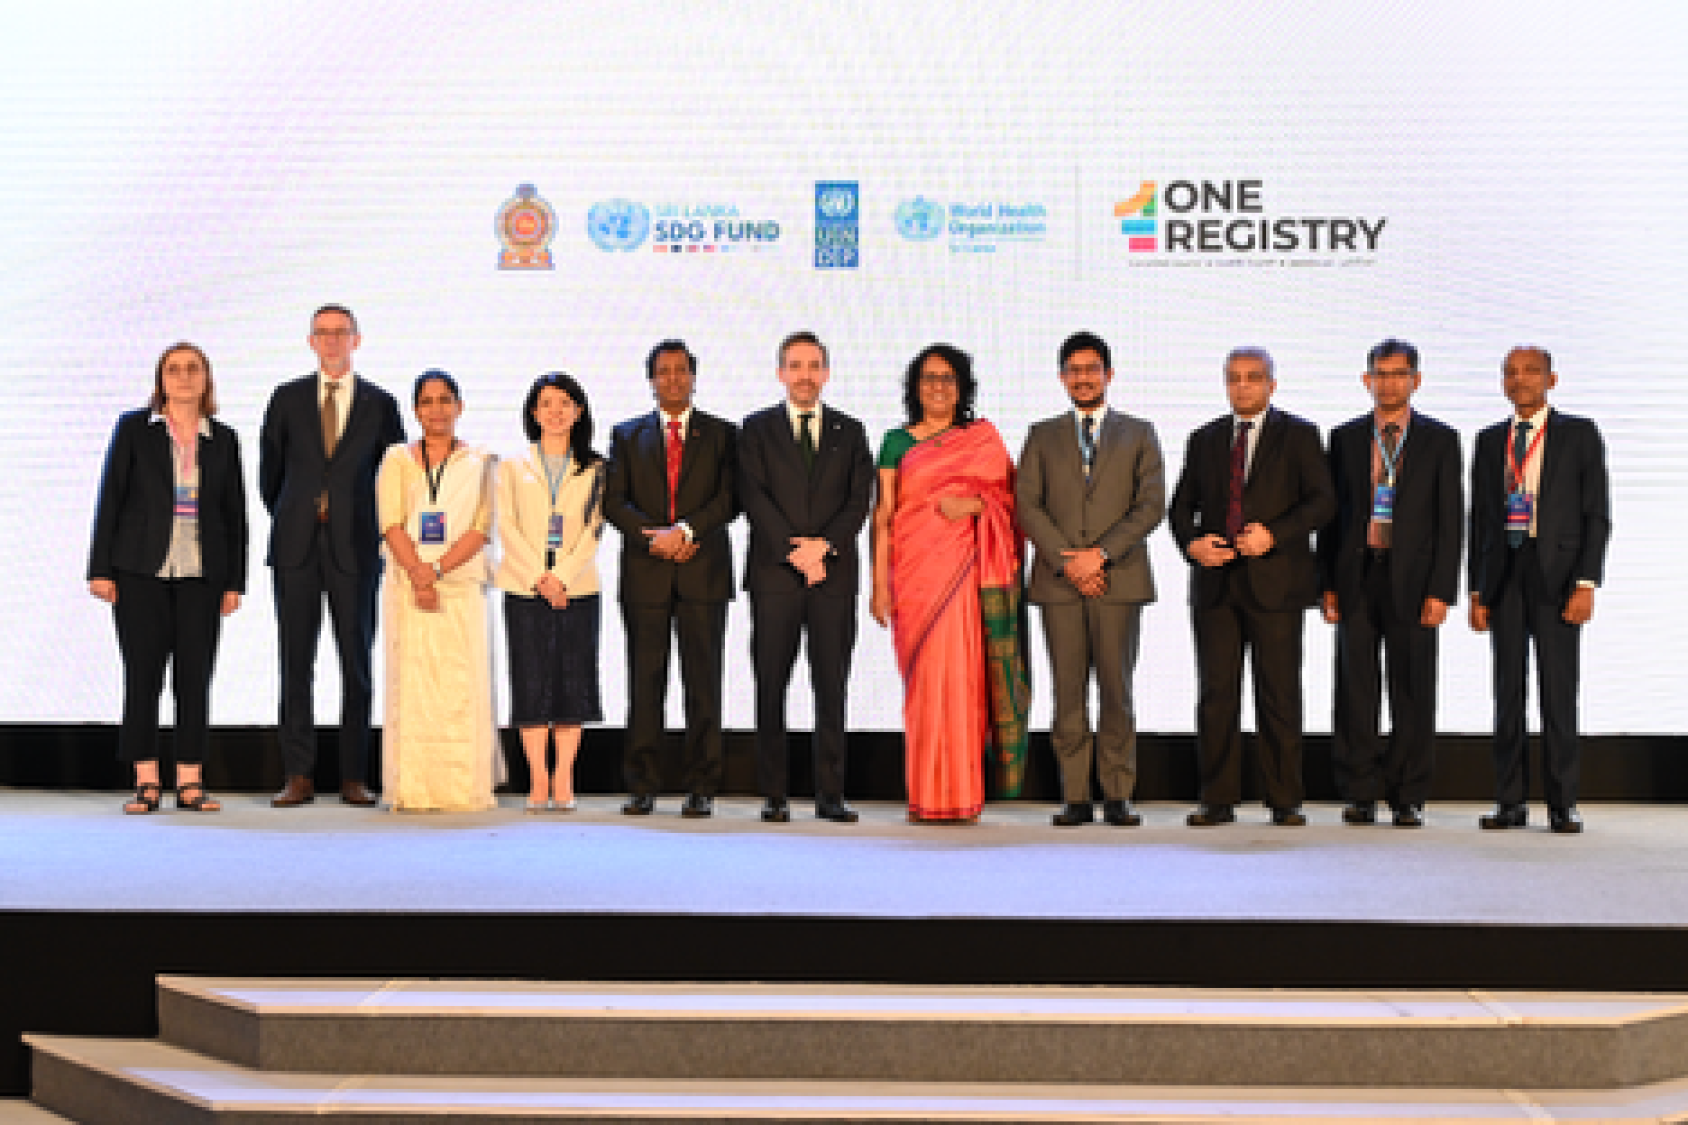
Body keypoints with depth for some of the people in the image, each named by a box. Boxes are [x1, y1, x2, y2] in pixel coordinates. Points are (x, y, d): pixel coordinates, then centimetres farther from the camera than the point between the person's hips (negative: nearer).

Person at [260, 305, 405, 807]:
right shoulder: (287, 399, 9)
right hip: (296, 547, 1)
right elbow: (269, 471, 15)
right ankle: (299, 776, 4)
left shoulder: (380, 404, 7)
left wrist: (376, 530, 9)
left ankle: (354, 777, 5)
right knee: (295, 662, 0)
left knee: (357, 662, 0)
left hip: (355, 549, -1)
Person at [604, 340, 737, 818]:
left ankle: (701, 788, 3)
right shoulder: (628, 435, 14)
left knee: (703, 681, -1)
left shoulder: (721, 435, 9)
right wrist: (654, 537, -10)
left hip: (704, 572, -1)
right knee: (645, 681, 0)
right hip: (645, 573, 1)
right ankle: (642, 786, 5)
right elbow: (614, 503, 5)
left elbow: (728, 500, -2)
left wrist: (685, 531, -15)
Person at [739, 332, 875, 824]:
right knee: (770, 688, 0)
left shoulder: (850, 431, 13)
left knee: (832, 686, 0)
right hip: (774, 574, -1)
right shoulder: (757, 429, 9)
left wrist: (823, 544, -11)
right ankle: (774, 796, 5)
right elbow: (754, 497, -2)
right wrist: (794, 551, -12)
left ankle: (830, 793, 5)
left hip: (835, 573, 1)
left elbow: (860, 498, 3)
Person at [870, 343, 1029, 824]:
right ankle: (927, 798, 2)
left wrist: (974, 505, -11)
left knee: (961, 676, -7)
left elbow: (1008, 498, 10)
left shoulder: (983, 438, 12)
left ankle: (961, 793, -1)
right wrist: (880, 584, -1)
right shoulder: (897, 442, 10)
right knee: (923, 679, -3)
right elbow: (883, 515, 6)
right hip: (913, 571, 0)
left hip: (965, 569, 0)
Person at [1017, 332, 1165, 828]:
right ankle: (1075, 798, 3)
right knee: (1069, 694, -1)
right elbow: (1027, 504, 4)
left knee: (1117, 690, -3)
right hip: (1058, 582, 1)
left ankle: (1117, 796, 3)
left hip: (1118, 579, -1)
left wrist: (1101, 553, -11)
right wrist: (1067, 560, -9)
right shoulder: (1043, 436, 14)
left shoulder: (1138, 434, 11)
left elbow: (1152, 504, 1)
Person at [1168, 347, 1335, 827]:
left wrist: (1273, 535, -17)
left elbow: (1322, 500, -4)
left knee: (1279, 694, -2)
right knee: (1216, 694, 1)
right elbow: (1181, 505, 16)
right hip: (1215, 584, 3)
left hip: (1275, 583, -3)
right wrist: (1191, 542, -5)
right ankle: (1218, 800, 7)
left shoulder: (1298, 435, 5)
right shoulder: (1205, 439, 16)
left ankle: (1285, 801, 5)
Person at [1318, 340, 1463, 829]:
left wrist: (1441, 590, -7)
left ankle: (1409, 798, 9)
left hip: (1411, 580, -1)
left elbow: (1450, 520, 1)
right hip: (1356, 577, 2)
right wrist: (1326, 583, 2)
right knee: (1355, 690, 2)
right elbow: (1330, 513, 10)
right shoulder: (1345, 438, 10)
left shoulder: (1439, 440, 5)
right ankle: (1360, 794, 9)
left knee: (1413, 692, 1)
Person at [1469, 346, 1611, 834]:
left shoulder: (1579, 435, 4)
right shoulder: (1490, 441, 13)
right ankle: (1510, 802, 8)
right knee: (1507, 689, 3)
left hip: (1557, 574, -3)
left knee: (1559, 691, -4)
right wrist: (1477, 590, 7)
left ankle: (1563, 804, 3)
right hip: (1504, 574, 3)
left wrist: (1586, 584, -10)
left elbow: (1597, 515, 0)